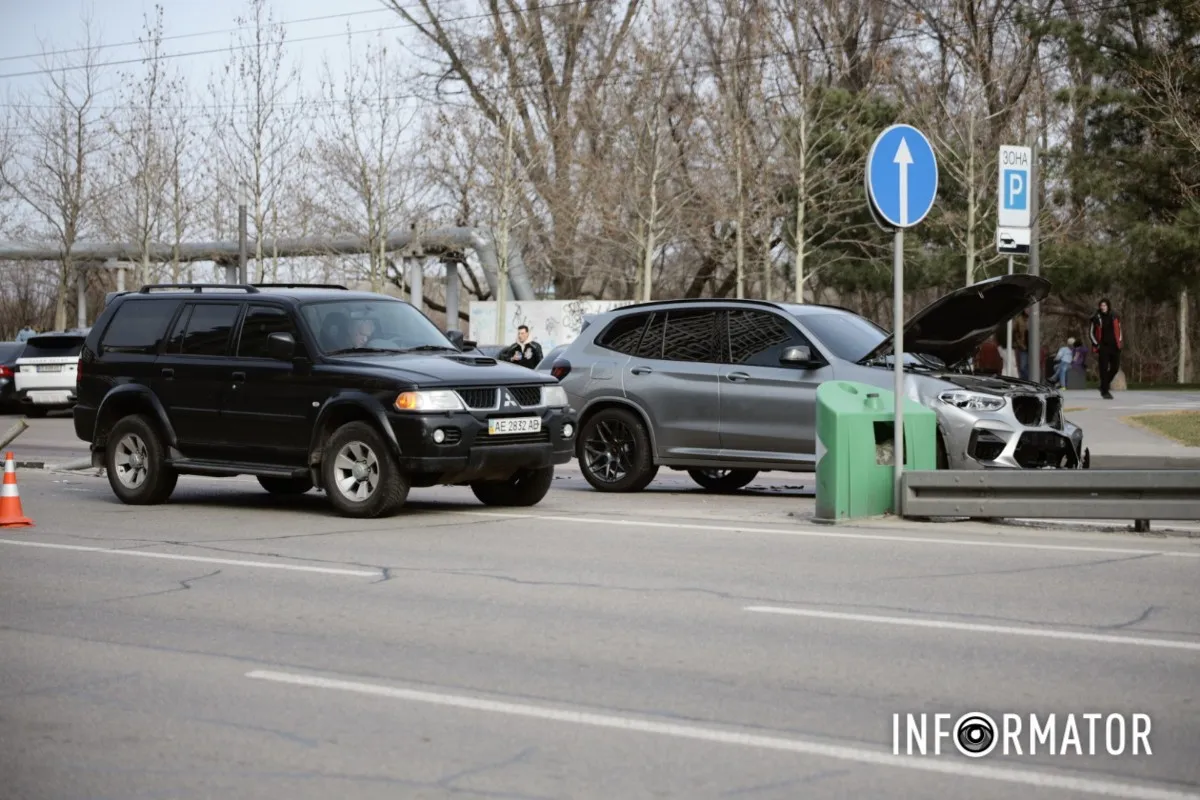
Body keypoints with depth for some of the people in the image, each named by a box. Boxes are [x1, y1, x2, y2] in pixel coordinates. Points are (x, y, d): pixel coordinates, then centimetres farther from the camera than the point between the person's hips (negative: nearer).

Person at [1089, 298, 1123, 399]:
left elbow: (1119, 329, 19)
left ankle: (1105, 385, 26)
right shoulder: (1096, 318, -3)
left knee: (1115, 368, 4)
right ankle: (1104, 391, -1)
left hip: (1114, 346, 4)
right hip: (1103, 347, -4)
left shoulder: (1115, 317, 7)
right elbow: (1091, 332, 4)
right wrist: (1096, 344, -4)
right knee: (1104, 369, -5)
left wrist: (1120, 341, 9)